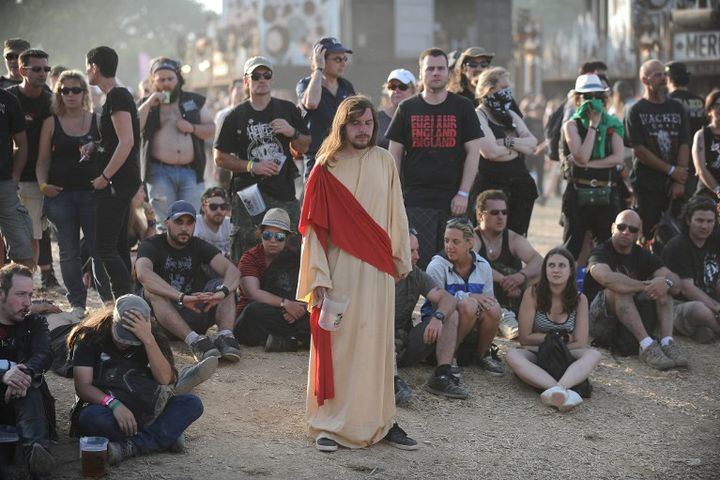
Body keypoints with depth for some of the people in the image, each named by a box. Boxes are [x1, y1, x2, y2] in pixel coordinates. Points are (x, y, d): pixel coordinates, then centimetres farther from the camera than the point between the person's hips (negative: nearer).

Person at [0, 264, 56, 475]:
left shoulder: (35, 323, 11)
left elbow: (44, 356, -9)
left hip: (22, 400, 2)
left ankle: (35, 450, -55)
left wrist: (26, 374, -32)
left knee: (28, 384, -31)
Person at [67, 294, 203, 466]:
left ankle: (129, 447, -37)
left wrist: (148, 339, -23)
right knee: (90, 417, -38)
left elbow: (164, 378, -11)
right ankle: (165, 436, -31)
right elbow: (83, 386, -13)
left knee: (193, 403, -23)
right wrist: (113, 404, -30)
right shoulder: (90, 337, -4)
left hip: (145, 409, 3)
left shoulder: (153, 335, 3)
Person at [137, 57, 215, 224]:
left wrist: (192, 128, -7)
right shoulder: (146, 104, 10)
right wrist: (148, 104, -10)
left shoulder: (194, 101, 12)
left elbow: (211, 130, 11)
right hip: (160, 172, -1)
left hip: (191, 171, 1)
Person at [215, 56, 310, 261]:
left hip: (284, 192, 2)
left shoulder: (287, 110, 11)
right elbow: (221, 158, 5)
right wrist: (252, 166, -8)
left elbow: (304, 148, 15)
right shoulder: (236, 116, 6)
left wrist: (292, 132, -6)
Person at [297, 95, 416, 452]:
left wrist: (401, 258, 8)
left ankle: (380, 420, 16)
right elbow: (314, 228, -4)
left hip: (377, 269, 3)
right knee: (336, 344, -1)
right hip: (339, 269, -3)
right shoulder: (326, 169, -2)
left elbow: (395, 215, 10)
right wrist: (318, 278, -10)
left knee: (377, 343, 7)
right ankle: (328, 424, 7)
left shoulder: (384, 162, 5)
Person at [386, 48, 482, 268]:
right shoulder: (407, 109, 8)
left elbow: (472, 153, 4)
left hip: (453, 201, 0)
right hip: (416, 199, 0)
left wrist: (463, 194, -5)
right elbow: (395, 154, 9)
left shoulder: (462, 107, 6)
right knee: (420, 262, -6)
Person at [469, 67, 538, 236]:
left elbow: (532, 144, 4)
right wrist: (520, 147, -1)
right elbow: (491, 152, -19)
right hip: (490, 187, -7)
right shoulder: (479, 116, -6)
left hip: (519, 188, 7)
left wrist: (508, 141, -13)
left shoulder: (511, 116, 17)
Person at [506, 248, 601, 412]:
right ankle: (565, 392, -56)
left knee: (593, 354, -28)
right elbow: (525, 338, -7)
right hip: (535, 358, -1)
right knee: (512, 355, -34)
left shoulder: (579, 299, -2)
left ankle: (557, 390, -56)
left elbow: (580, 344, -6)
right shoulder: (533, 294, -7)